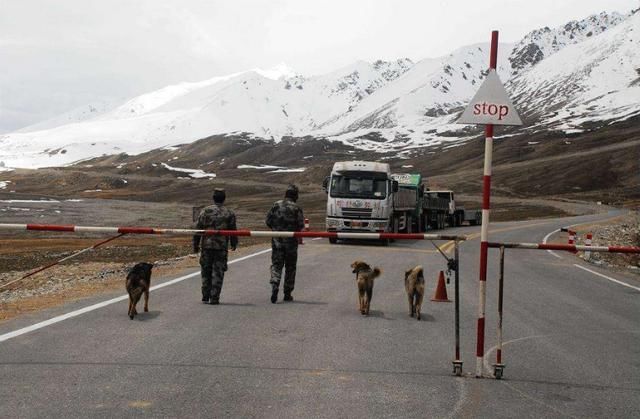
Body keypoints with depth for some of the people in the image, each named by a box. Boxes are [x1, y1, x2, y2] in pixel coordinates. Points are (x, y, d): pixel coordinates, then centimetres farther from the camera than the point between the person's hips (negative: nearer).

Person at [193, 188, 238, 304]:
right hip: (221, 247, -1)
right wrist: (234, 244, 21)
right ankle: (214, 298, -1)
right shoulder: (229, 213, 3)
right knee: (218, 272, 3)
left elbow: (198, 228, 1)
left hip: (206, 245, 1)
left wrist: (195, 245, 7)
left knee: (206, 272, 12)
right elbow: (233, 230, 7)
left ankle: (205, 297, 15)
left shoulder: (205, 211, 2)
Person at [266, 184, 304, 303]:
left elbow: (268, 221, 2)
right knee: (290, 268, 10)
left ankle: (274, 287, -19)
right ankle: (287, 294, 15)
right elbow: (301, 226, -10)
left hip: (277, 240, 2)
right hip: (291, 241, -1)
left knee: (276, 265, 5)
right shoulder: (296, 208, -8)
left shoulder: (276, 205, -1)